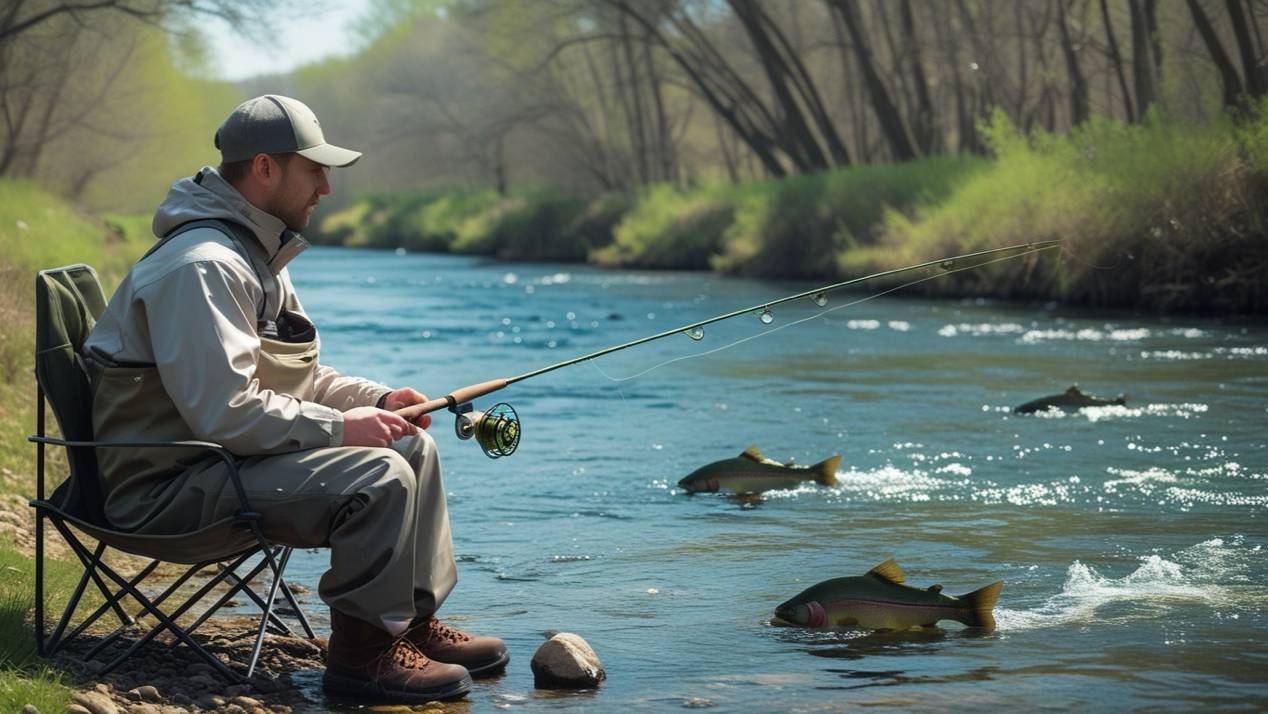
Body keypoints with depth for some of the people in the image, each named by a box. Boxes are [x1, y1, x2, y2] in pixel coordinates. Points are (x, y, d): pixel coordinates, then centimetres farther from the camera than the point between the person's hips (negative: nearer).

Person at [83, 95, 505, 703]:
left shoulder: (256, 253, 14)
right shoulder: (203, 266, -22)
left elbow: (294, 377, 22)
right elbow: (226, 411, -28)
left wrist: (376, 399, 6)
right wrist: (341, 426, -19)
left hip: (222, 458, 11)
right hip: (169, 486, -11)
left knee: (411, 445, 10)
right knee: (378, 477, -25)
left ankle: (414, 622, 15)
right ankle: (363, 653, -13)